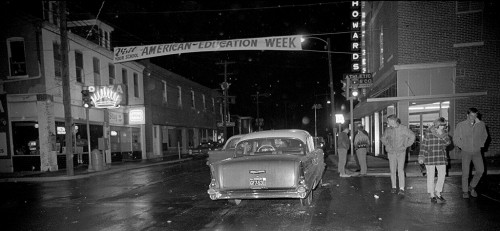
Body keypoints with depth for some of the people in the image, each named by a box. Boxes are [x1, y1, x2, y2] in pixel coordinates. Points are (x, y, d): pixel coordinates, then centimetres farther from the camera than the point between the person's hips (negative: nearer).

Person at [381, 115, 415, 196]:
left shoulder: (403, 128, -8)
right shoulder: (388, 130, 2)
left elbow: (412, 136, -1)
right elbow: (383, 138, 19)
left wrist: (405, 146, -4)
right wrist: (387, 145, 4)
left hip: (401, 152, -3)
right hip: (391, 153, 3)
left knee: (400, 170, -11)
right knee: (392, 171, 6)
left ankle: (402, 189, -10)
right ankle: (394, 187, 17)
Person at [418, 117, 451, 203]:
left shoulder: (444, 132, 5)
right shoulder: (428, 133, -9)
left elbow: (448, 142, -4)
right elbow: (423, 145, -6)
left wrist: (442, 135, -19)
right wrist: (421, 157, -8)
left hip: (441, 157, 4)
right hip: (430, 157, -4)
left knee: (442, 175, 4)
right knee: (430, 176, 3)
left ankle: (438, 193, 23)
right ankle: (432, 195, 15)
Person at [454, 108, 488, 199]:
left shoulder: (481, 124, -3)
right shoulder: (461, 125, -9)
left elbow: (484, 135, 16)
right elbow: (455, 138, 2)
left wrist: (481, 144, 8)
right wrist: (462, 146, -3)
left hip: (477, 152, 2)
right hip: (466, 152, -2)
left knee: (480, 170, -7)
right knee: (465, 172, -1)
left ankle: (472, 187, 16)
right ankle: (465, 191, 13)